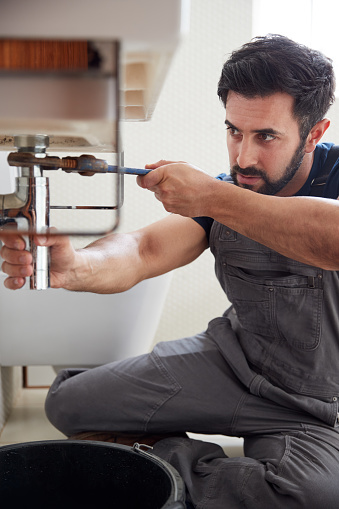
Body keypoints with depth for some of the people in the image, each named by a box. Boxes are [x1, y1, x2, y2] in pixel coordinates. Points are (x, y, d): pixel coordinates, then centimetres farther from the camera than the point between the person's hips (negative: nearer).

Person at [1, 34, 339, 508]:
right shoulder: (221, 192, -2)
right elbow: (143, 249, -16)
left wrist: (214, 197, -36)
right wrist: (74, 267, -38)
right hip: (231, 356, 4)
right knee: (70, 402, -2)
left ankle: (165, 460, -10)